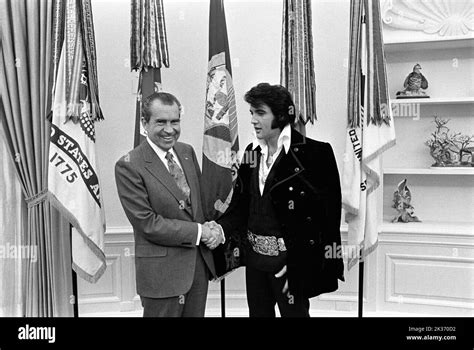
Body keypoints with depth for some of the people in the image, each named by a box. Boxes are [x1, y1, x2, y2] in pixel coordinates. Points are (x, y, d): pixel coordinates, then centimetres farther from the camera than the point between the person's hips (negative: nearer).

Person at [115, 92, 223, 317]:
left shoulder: (187, 152, 5)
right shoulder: (128, 166, -15)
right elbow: (147, 224, -17)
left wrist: (212, 227, -4)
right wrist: (198, 231, -15)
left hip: (200, 262, 6)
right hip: (162, 270, -6)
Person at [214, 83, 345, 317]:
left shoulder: (315, 153, -13)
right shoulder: (252, 152, 7)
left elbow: (329, 215, -15)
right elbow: (241, 204, 10)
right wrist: (221, 228, -9)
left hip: (291, 260, -6)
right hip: (255, 257, 6)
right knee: (258, 312, 19)